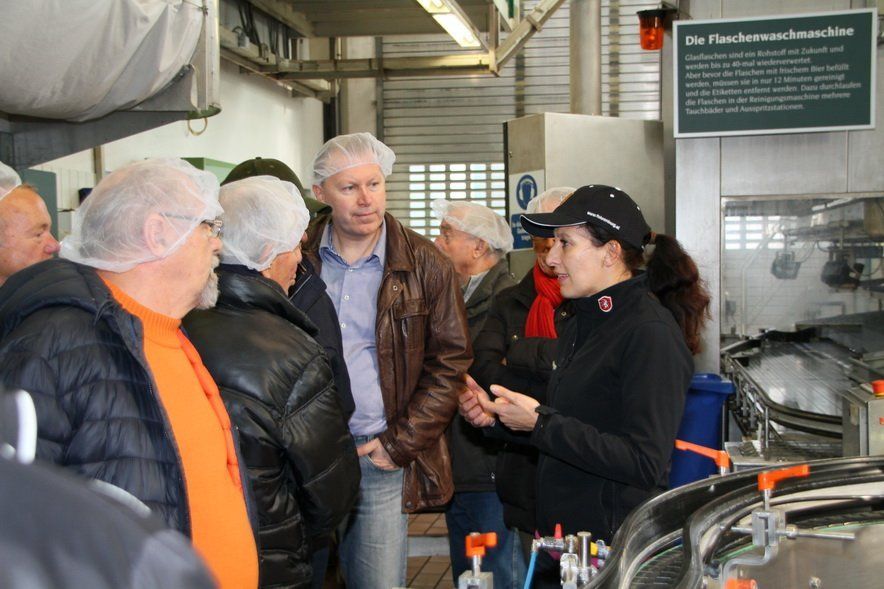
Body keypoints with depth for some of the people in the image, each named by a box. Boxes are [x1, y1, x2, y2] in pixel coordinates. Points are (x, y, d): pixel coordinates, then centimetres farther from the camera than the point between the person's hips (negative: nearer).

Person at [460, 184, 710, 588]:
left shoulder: (650, 332, -18)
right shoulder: (582, 324, 10)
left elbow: (646, 464, -24)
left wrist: (540, 422, -24)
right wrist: (497, 415, 3)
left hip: (613, 552, -8)